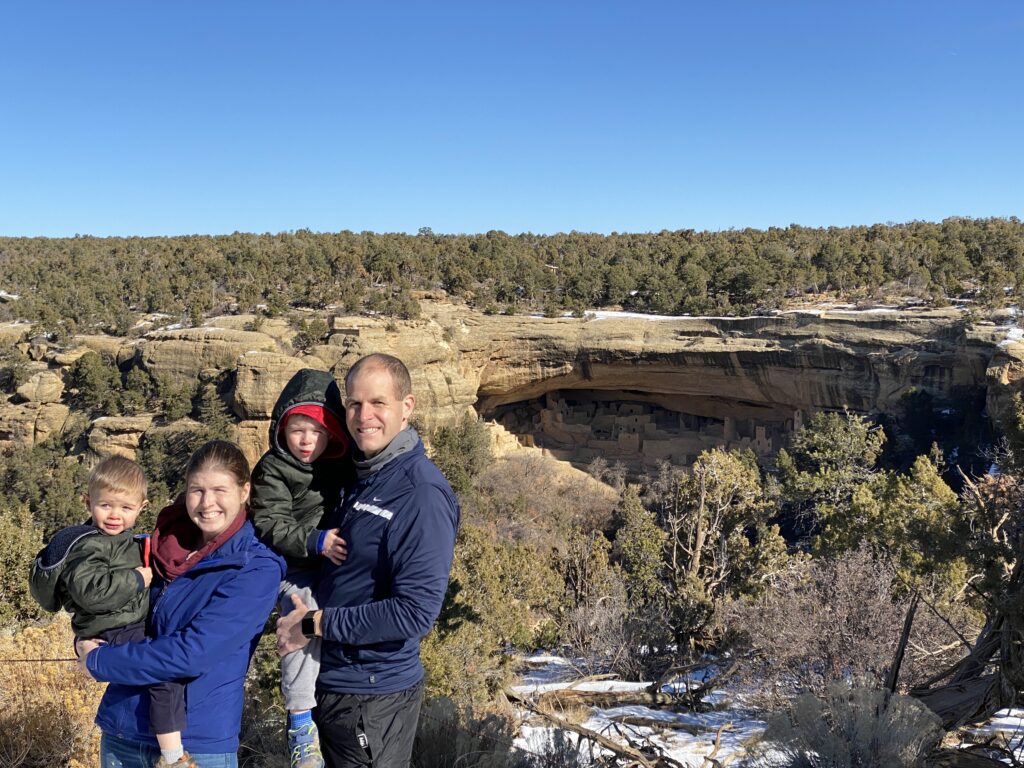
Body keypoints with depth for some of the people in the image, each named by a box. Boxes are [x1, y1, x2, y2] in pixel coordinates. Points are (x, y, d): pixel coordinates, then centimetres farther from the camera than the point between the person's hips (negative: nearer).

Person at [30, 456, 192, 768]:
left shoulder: (121, 539, 14)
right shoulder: (89, 547, -17)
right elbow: (90, 590, -32)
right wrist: (135, 579, -24)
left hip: (134, 626, 11)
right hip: (112, 634, -11)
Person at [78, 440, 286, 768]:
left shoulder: (257, 570, -15)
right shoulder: (165, 548, 3)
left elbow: (191, 653, -22)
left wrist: (97, 660, -12)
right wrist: (86, 642, -8)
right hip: (121, 731, 5)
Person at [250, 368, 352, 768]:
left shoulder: (342, 465, 2)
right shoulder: (272, 470, -9)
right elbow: (270, 526, -15)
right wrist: (315, 540, -28)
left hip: (337, 567, 5)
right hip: (295, 570, -5)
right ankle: (300, 720, -11)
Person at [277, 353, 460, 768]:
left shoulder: (422, 494, -22)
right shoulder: (359, 473, 4)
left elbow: (416, 611, -26)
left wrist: (315, 624, -19)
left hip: (374, 698, -8)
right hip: (330, 683, 8)